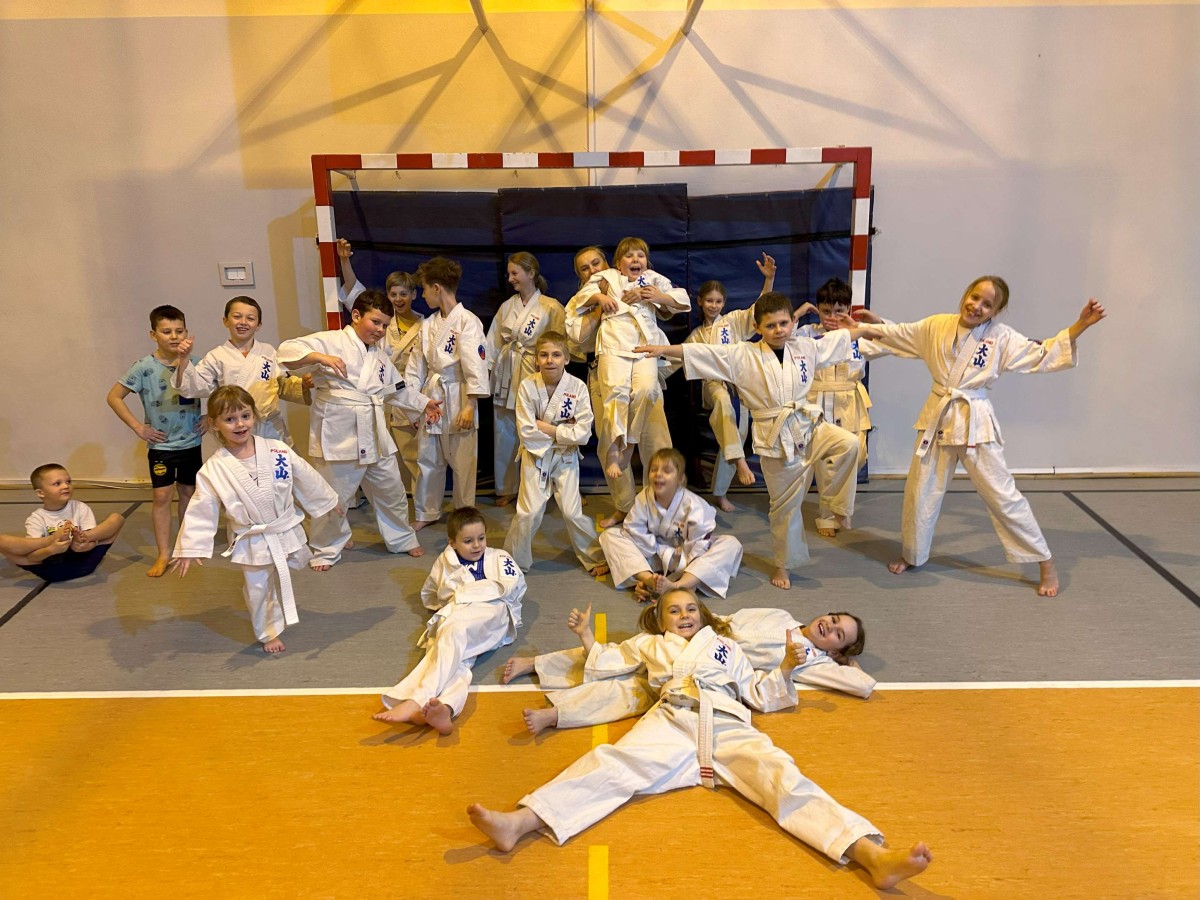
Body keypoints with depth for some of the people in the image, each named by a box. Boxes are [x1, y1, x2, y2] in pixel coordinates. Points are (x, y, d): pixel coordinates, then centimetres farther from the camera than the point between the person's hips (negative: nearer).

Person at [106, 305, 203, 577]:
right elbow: (114, 396, -8)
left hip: (191, 442, 3)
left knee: (188, 493, 13)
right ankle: (163, 554, 6)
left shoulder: (194, 364, -5)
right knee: (162, 496, -2)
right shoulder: (144, 367, -12)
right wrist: (138, 427, -11)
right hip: (161, 445, -2)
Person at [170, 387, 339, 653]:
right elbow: (201, 510, -11)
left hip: (287, 532, 2)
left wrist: (328, 502, 12)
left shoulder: (278, 451, -12)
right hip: (253, 543, -2)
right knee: (258, 590, 12)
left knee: (282, 582, 23)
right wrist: (190, 547, -14)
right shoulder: (213, 470, -16)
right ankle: (269, 633, 34)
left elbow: (306, 478, 1)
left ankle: (282, 618, 53)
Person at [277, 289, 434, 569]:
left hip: (375, 435, 7)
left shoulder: (380, 355, 16)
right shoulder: (331, 341, -7)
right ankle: (326, 550, 25)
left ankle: (402, 539, 37)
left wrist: (422, 404, 30)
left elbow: (396, 388, 29)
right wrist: (319, 357, -31)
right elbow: (288, 351, -17)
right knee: (334, 496, 4)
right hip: (339, 435, -6)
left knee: (391, 490, 17)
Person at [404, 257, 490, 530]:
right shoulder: (428, 324, 9)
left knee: (462, 463, 3)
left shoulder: (467, 321, -12)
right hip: (430, 398, 7)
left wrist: (470, 406, -18)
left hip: (457, 399, -7)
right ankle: (426, 513, 31)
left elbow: (475, 365, -15)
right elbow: (417, 364, 13)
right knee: (427, 460, 15)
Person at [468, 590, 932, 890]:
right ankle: (518, 824, -46)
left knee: (781, 776, -25)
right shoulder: (649, 645, 33)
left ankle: (872, 854, -44)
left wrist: (786, 667, 12)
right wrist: (587, 636, 27)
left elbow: (761, 695, 27)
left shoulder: (725, 646, 32)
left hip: (727, 726, 1)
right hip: (670, 724, 0)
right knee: (609, 764, -26)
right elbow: (606, 662, 39)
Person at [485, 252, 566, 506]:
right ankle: (507, 488, 24)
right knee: (505, 433, 11)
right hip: (506, 377, 5)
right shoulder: (506, 307, 10)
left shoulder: (551, 307, -6)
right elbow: (493, 342, 10)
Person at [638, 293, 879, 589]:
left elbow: (842, 337, 18)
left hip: (809, 426, 3)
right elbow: (702, 352, -14)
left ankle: (838, 506, -1)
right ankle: (783, 565, 26)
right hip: (775, 439, -3)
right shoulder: (743, 356, -7)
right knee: (784, 504, 5)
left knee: (848, 443, -24)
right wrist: (664, 350, -23)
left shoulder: (806, 348, 5)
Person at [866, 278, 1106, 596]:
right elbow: (897, 334, 13)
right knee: (919, 491, 10)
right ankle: (911, 555, 32)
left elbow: (1043, 355, -7)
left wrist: (1080, 326, -16)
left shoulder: (1002, 338, -6)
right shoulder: (936, 327, 0)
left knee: (1003, 495, -3)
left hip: (976, 423, -3)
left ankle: (1046, 564, 11)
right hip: (937, 419, 3)